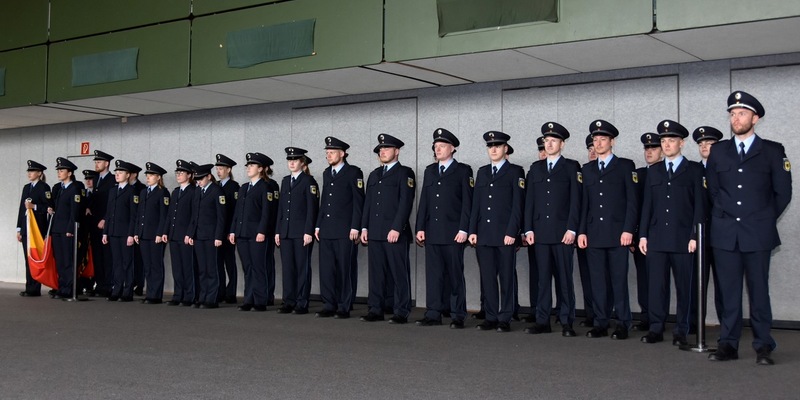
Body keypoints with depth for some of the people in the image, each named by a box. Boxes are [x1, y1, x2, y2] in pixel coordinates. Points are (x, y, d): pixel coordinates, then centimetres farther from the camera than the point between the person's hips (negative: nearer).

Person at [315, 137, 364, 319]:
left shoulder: (353, 172, -3)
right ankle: (329, 306, 11)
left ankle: (344, 307, 5)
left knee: (345, 270, -1)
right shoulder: (326, 173, 17)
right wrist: (318, 225, 14)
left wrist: (355, 227, -13)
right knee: (326, 269, 5)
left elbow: (359, 201, -8)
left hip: (345, 231, -6)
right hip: (326, 230, 6)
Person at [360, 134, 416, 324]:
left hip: (395, 233, -6)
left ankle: (401, 312, 1)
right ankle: (376, 310, 13)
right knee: (376, 273, 7)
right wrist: (364, 227, 10)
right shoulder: (374, 175, 21)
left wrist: (396, 228, -17)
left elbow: (405, 203, -9)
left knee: (399, 274, -3)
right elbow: (368, 203, 19)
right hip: (374, 233, 6)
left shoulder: (405, 173, 0)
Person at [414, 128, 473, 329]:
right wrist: (420, 228, 6)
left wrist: (463, 230, -12)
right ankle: (433, 314, 10)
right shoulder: (430, 170, 16)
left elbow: (467, 203, -5)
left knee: (455, 275, 1)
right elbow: (424, 201, 13)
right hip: (432, 233, 5)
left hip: (453, 233, -4)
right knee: (433, 274, 5)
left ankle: (458, 316, 6)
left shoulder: (463, 171, 0)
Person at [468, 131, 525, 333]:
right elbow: (476, 204, 14)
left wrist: (512, 232, -13)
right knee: (487, 278, 5)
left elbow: (518, 205, -6)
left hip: (505, 235, -5)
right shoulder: (482, 172, 16)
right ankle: (491, 317, 12)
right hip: (484, 235, 5)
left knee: (507, 277, 0)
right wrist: (472, 230, 6)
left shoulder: (515, 172, 1)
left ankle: (505, 319, 5)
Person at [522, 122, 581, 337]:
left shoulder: (571, 167, 4)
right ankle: (542, 321, 8)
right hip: (540, 231, 3)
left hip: (562, 232, -3)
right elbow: (529, 200, 11)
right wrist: (528, 229, 3)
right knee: (542, 278, 5)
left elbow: (575, 200, -3)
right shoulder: (535, 168, 15)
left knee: (564, 278, 0)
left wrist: (571, 229, -11)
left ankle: (566, 322, 4)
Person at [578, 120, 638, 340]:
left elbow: (632, 201, -1)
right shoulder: (587, 169, 16)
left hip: (617, 234, -4)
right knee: (597, 281, 4)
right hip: (594, 235, 4)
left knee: (619, 280, -2)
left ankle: (623, 324, 4)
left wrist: (628, 229, -10)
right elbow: (584, 203, 13)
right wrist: (581, 231, 5)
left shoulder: (625, 166, 5)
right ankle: (601, 323, 9)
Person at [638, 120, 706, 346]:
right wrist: (643, 235, 5)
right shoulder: (653, 171, 15)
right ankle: (656, 329, 6)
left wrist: (695, 236, -9)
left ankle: (681, 331, 10)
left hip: (683, 239, -3)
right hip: (656, 238, 3)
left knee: (684, 287, 2)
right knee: (657, 285, 1)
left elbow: (700, 205, -1)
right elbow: (647, 205, 12)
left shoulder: (694, 170, 5)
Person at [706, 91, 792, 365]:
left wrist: (763, 219, 8)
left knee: (759, 291, 1)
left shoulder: (773, 151, 2)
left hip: (758, 234, -2)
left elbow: (783, 193, 5)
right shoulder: (718, 151, 10)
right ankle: (728, 344, 9)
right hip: (725, 233, 2)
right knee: (729, 292, 4)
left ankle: (763, 347, 7)